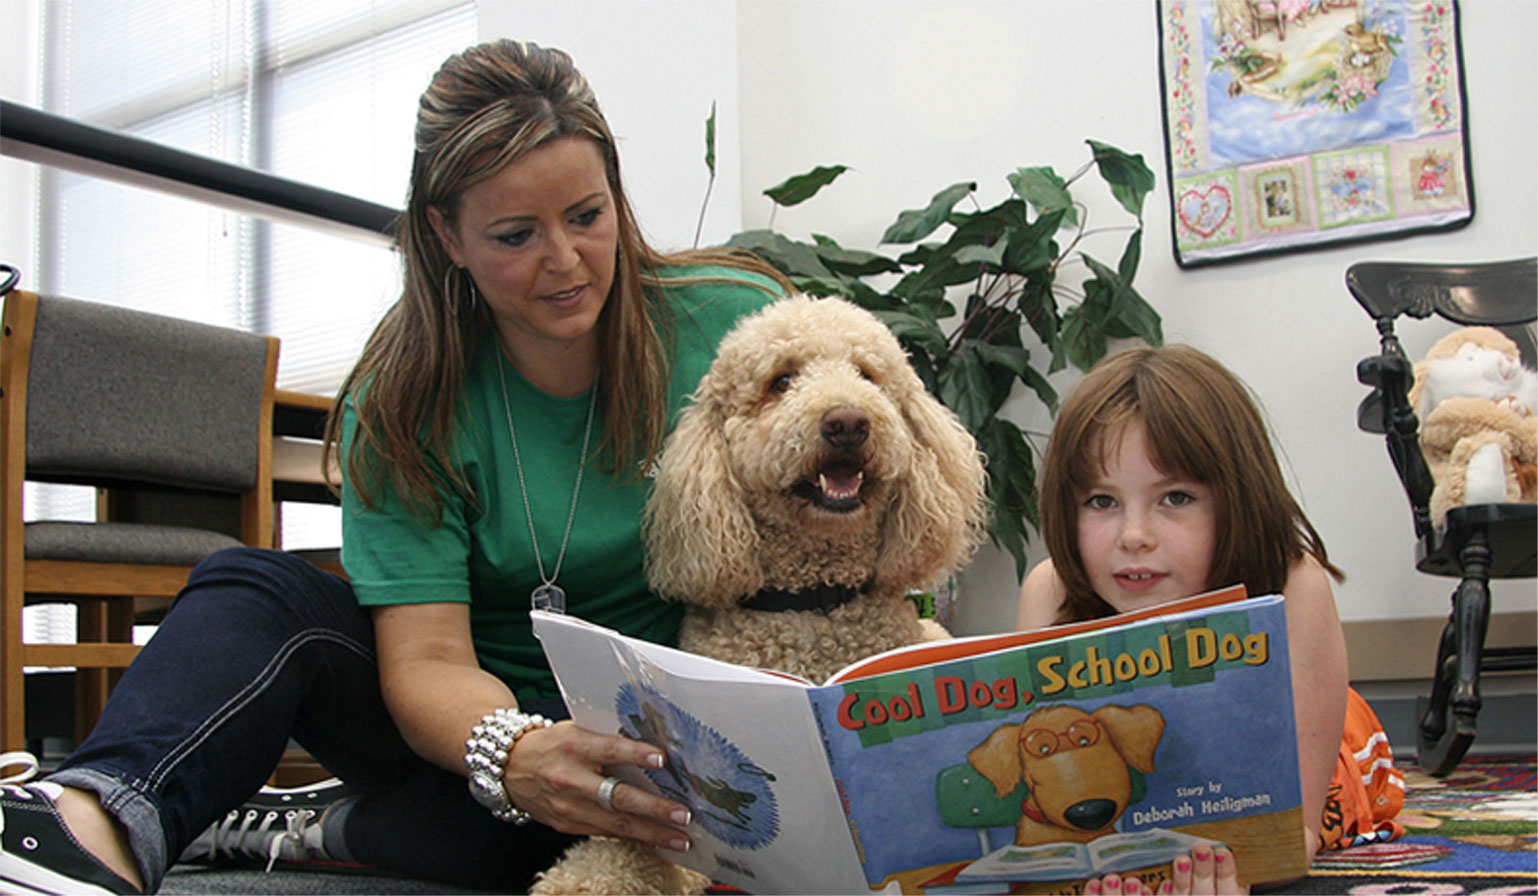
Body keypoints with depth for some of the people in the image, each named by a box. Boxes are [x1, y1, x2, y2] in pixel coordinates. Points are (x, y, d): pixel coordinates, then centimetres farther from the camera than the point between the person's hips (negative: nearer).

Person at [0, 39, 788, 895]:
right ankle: (104, 819, -46)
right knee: (257, 588, -20)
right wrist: (515, 753, -42)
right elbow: (427, 658, -18)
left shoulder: (732, 321, -10)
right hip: (467, 721, 2)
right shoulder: (405, 402, -9)